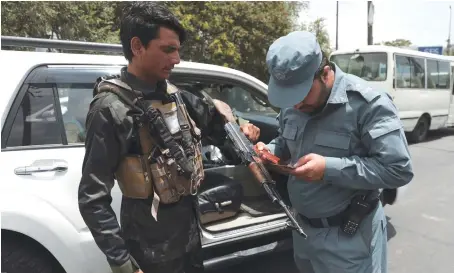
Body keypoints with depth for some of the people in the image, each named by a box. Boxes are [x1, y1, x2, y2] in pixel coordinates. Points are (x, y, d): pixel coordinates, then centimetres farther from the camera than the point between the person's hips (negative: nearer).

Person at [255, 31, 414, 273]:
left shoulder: (367, 103, -22)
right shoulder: (291, 105, -2)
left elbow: (398, 169, -24)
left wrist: (329, 168, -31)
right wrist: (270, 151, -8)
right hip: (302, 226, 7)